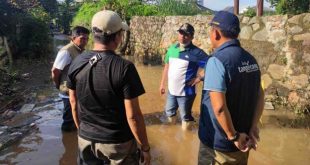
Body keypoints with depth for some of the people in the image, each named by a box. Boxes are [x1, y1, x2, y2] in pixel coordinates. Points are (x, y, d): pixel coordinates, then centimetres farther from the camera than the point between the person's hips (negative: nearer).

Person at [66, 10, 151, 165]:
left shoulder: (77, 63, -6)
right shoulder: (124, 67, -22)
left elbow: (74, 105, 4)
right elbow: (133, 116, -20)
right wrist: (145, 147, -7)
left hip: (86, 140, 5)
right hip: (118, 143, -4)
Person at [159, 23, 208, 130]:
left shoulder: (196, 53, -17)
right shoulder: (172, 49, 1)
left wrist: (199, 78, -17)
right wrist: (162, 84, 13)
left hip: (186, 92, -6)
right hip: (171, 90, 6)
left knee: (185, 117, 10)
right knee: (169, 113, 24)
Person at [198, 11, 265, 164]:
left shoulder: (217, 60, -22)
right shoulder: (250, 59, 2)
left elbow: (219, 107, -28)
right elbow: (260, 95, 6)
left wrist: (233, 136, -16)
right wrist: (253, 127, 2)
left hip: (218, 143, -6)